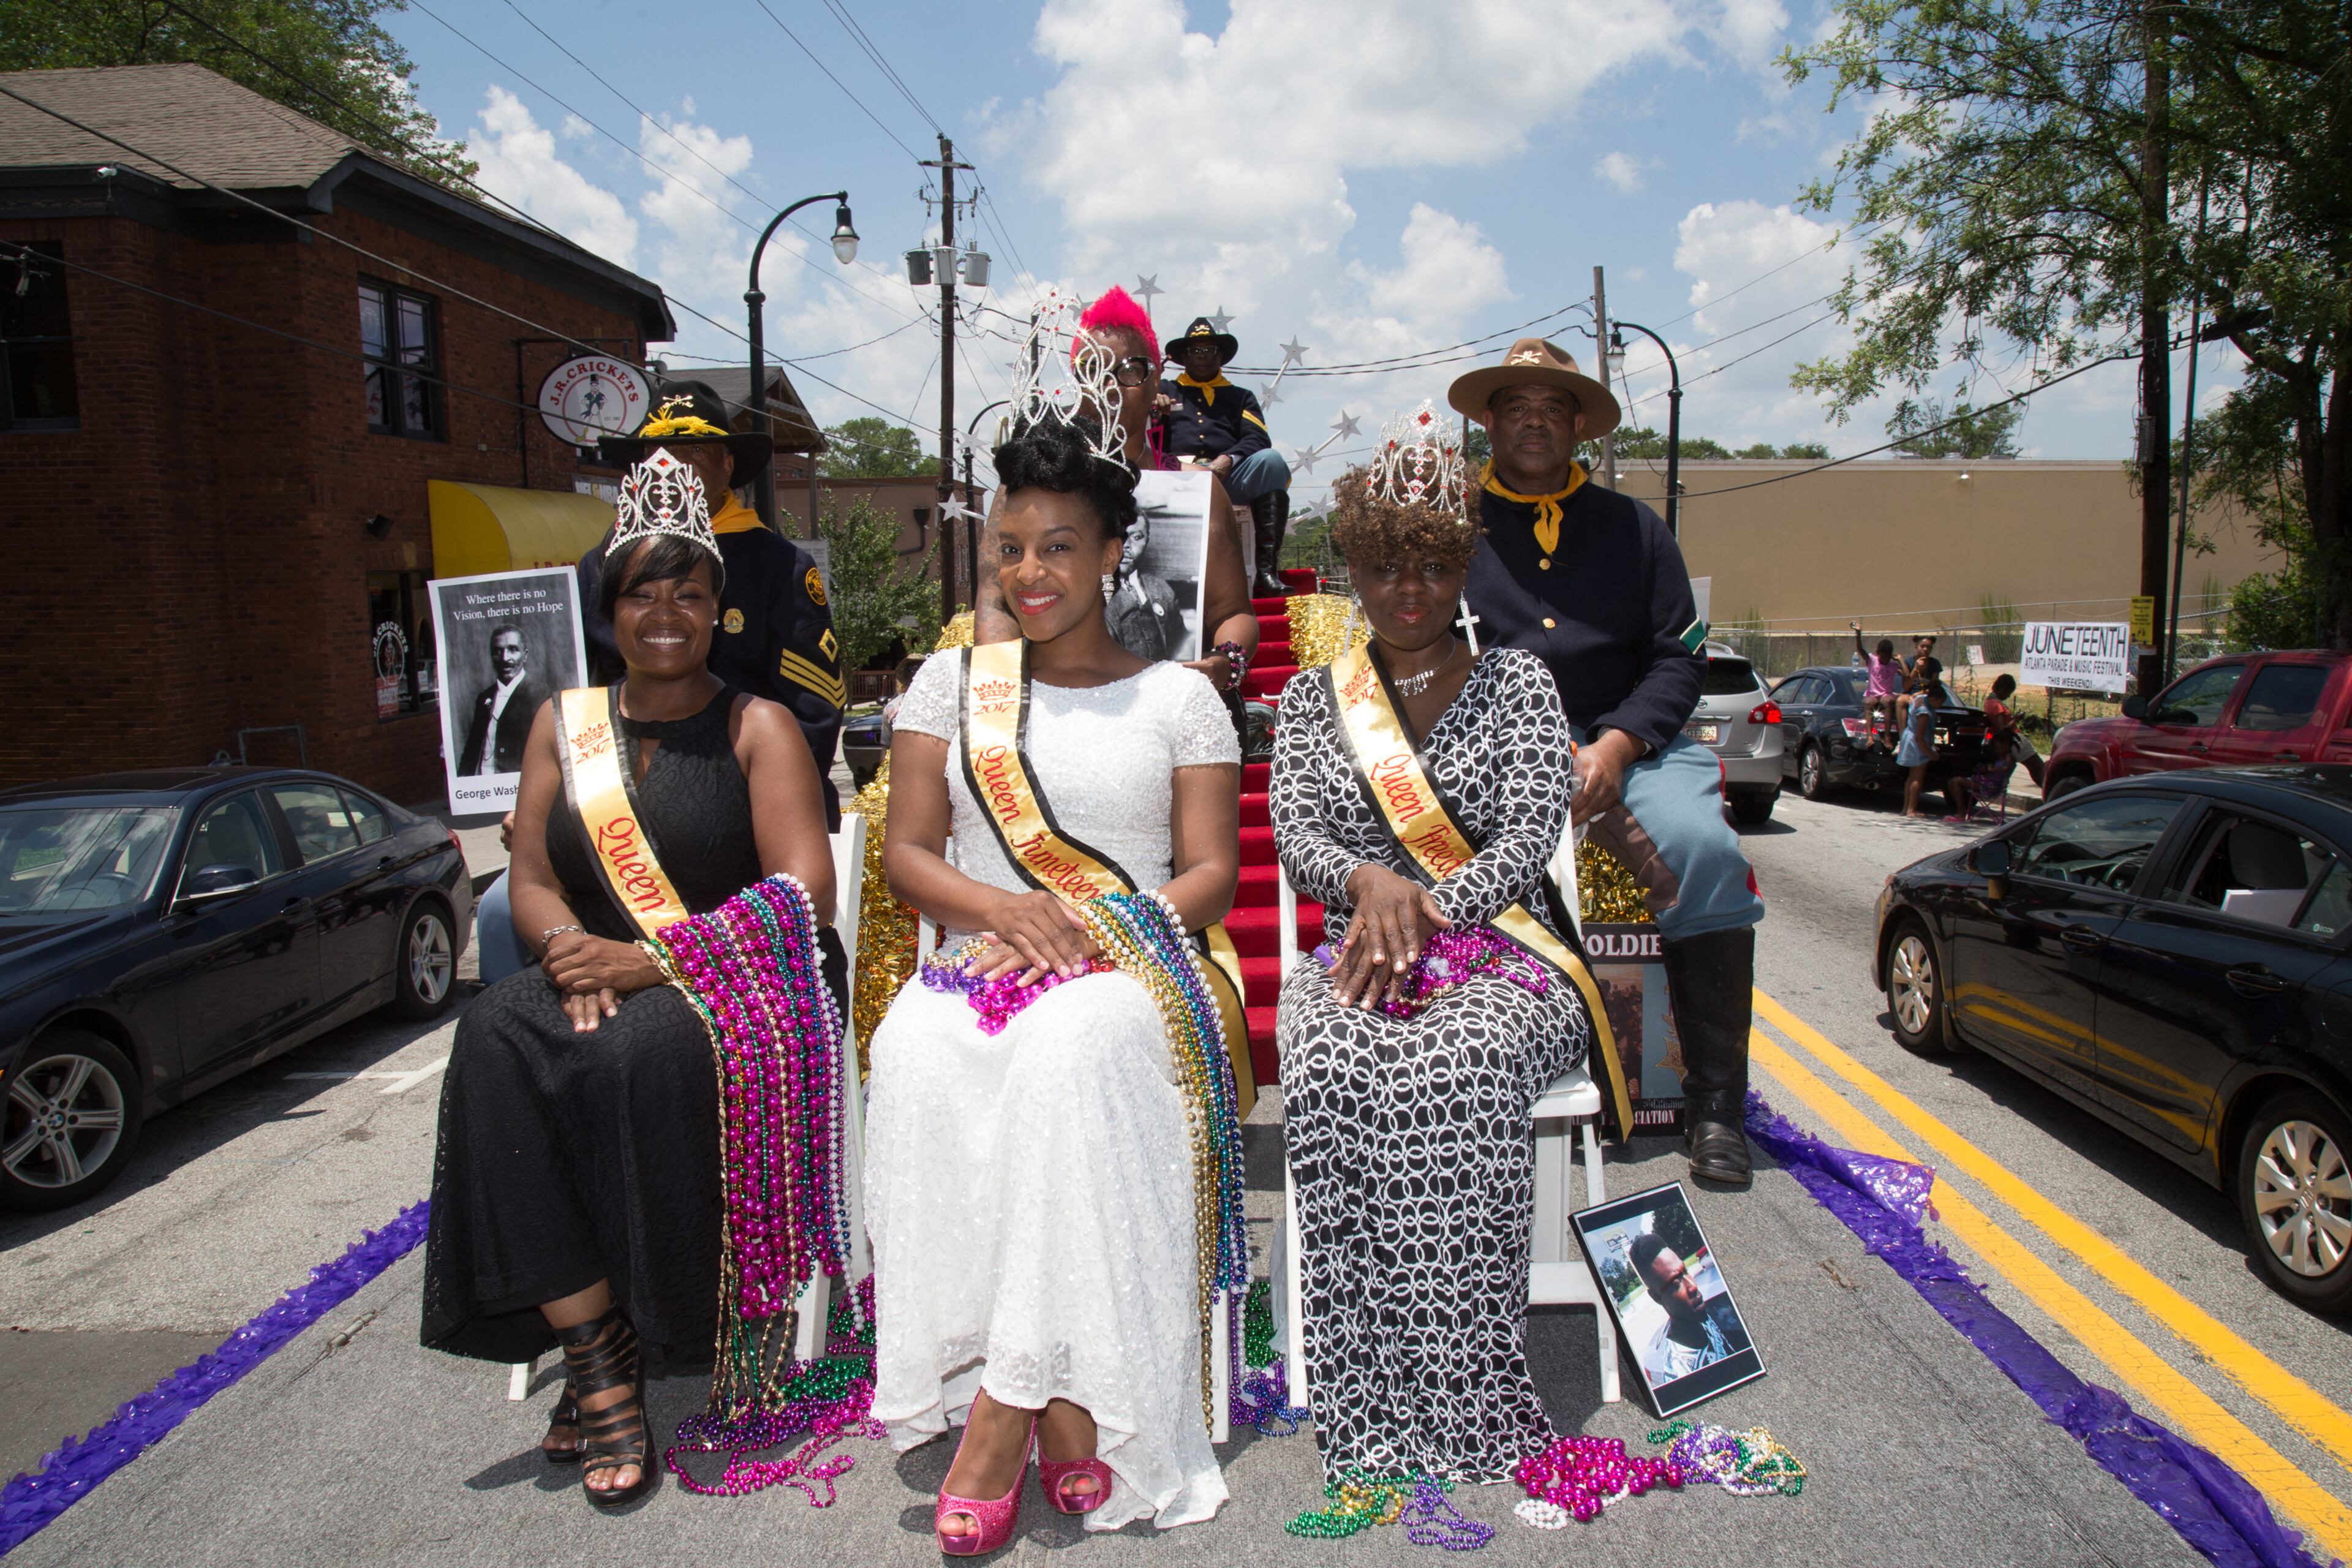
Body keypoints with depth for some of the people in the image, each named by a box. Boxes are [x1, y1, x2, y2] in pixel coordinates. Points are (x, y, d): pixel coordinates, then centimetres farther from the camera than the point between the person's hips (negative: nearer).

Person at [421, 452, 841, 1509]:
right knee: (497, 1040, -28)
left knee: (643, 1052, -35)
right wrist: (572, 951, -13)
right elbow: (531, 879, 11)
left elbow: (804, 894, -10)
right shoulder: (564, 722, 16)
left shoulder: (756, 729, 2)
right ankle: (597, 1356, -25)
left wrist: (651, 960, -19)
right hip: (595, 977, 4)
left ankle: (617, 1352, -15)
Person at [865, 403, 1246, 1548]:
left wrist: (1090, 930, -14)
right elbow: (907, 852, 10)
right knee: (916, 1053, -33)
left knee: (1068, 1048, -38)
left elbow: (1210, 877, 4)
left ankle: (1008, 1410, -31)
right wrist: (1003, 907, -12)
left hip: (1131, 967, -2)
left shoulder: (1176, 696, 12)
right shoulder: (953, 680, 18)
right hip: (979, 955, 2)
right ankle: (1063, 1412, -27)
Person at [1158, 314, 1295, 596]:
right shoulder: (1166, 391, 30)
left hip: (1226, 477, 1)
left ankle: (1267, 570, -38)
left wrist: (1228, 460, -11)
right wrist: (1151, 410, -8)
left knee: (1270, 460, -31)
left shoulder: (1241, 397, 30)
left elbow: (1258, 439, 11)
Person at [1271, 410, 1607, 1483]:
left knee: (1461, 1070, -37)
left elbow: (1532, 833, -2)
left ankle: (1469, 1408, -26)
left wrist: (1426, 909, -18)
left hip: (1504, 959, -1)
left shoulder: (1514, 681, 12)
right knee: (1330, 1074, -35)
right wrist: (1369, 883, -19)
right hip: (1357, 956, 2)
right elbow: (1293, 834, 4)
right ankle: (1368, 1420, -26)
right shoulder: (1313, 697, 18)